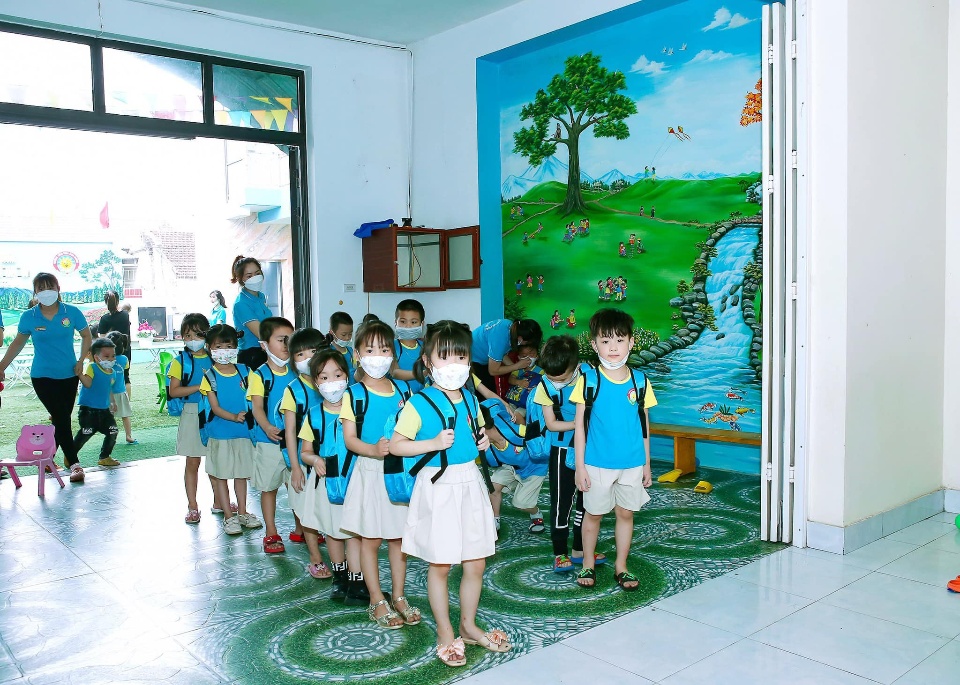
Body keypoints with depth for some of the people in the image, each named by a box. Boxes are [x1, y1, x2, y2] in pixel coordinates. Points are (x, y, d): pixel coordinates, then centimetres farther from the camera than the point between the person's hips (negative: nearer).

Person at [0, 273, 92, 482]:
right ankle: (74, 463, -7)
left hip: (69, 375, 2)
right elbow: (18, 343, 10)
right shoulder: (28, 317, -4)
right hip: (42, 377, -2)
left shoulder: (72, 312, -5)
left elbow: (86, 336, 8)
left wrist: (81, 361, -1)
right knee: (61, 419, -10)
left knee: (61, 420, 10)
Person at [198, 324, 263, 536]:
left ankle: (242, 512, 26)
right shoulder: (210, 376, -6)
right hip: (220, 433, -3)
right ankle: (228, 517, 16)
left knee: (241, 472, 13)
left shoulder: (244, 371, 3)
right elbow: (215, 407, -11)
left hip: (243, 431, 3)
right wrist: (234, 417, -24)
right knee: (221, 474, 5)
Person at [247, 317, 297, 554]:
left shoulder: (295, 373, 6)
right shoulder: (260, 375, -7)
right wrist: (268, 428, -32)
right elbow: (257, 407, -15)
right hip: (269, 441, -4)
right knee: (269, 487, 7)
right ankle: (271, 534, 17)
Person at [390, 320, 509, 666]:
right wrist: (434, 443, -22)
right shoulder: (419, 403, -12)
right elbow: (396, 445, -12)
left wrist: (484, 441, 2)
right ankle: (445, 634, 24)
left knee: (476, 563, 12)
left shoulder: (469, 398, 6)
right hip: (438, 486, -5)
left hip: (470, 483, 6)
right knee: (440, 565, 7)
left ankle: (468, 626, 31)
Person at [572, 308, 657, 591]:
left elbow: (644, 425, 7)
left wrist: (647, 465, 8)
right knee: (593, 513, 11)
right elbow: (579, 426, -5)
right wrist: (580, 466, -8)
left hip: (632, 463, 2)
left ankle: (621, 567, 29)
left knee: (626, 513, 13)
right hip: (597, 463, -2)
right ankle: (587, 565, 29)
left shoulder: (640, 381, -1)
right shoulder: (588, 380, -8)